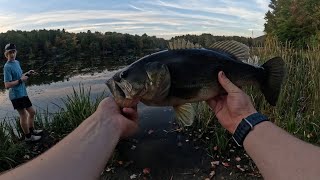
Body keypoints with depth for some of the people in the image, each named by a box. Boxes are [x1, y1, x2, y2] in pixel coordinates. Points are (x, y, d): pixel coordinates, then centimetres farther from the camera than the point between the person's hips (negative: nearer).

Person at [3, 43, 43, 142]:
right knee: (23, 115, 2)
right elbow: (7, 85, -21)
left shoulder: (17, 62, 10)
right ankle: (28, 136, 17)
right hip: (16, 95, -9)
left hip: (23, 93, 9)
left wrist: (27, 74, 8)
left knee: (32, 112, 18)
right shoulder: (7, 67, -16)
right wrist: (21, 80, -18)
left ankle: (32, 130, 35)